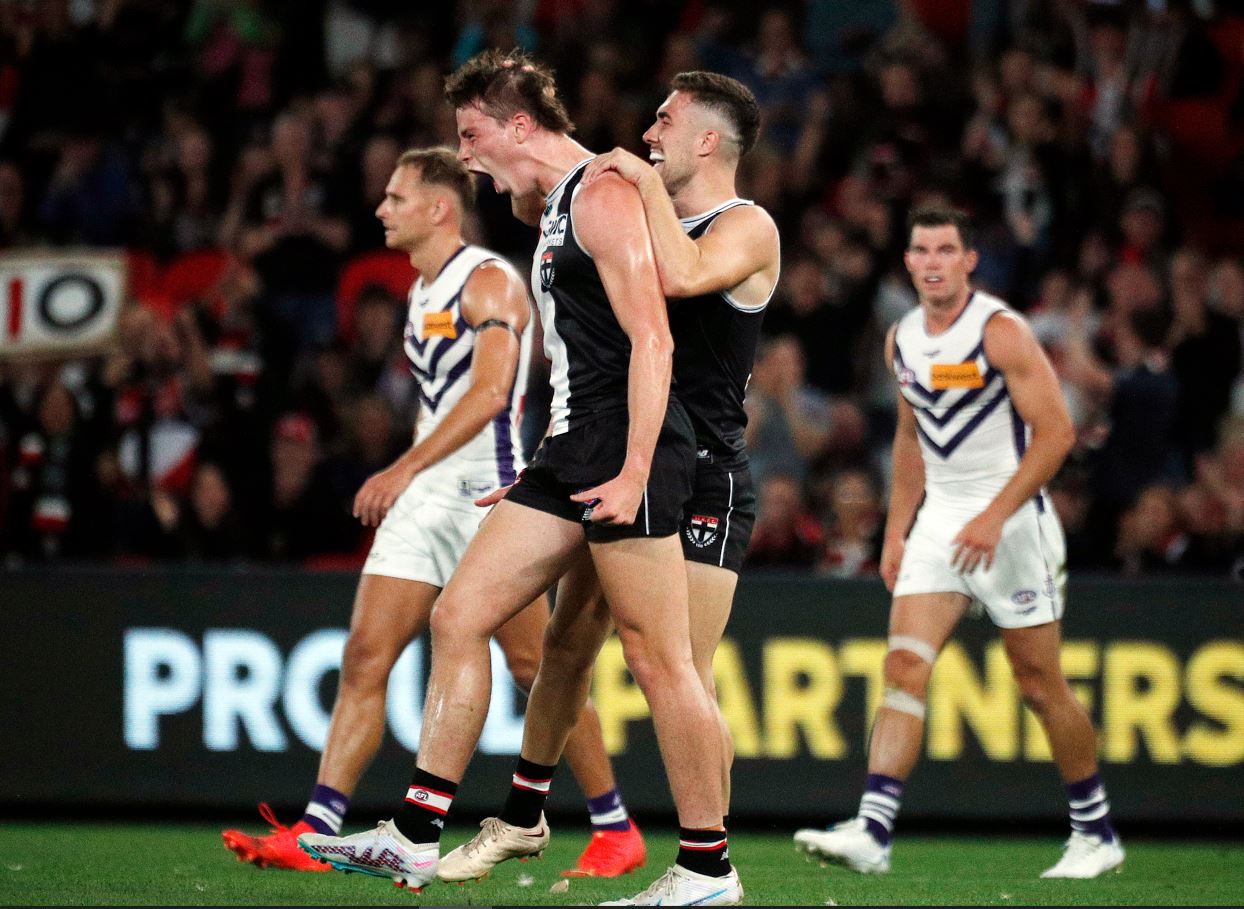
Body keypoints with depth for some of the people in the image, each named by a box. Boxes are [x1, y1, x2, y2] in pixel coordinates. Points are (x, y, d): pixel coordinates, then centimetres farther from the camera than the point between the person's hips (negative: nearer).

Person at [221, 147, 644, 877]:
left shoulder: (490, 282, -11)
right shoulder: (424, 291, 16)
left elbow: (490, 391, -24)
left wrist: (406, 468, -30)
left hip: (489, 495, -8)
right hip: (425, 498, 8)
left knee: (535, 667, -3)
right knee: (365, 655, -3)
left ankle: (615, 827, 9)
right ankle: (315, 831, -8)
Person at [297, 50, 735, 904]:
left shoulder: (604, 196, -10)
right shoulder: (558, 209, 21)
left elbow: (651, 338, -17)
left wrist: (634, 472, -23)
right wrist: (543, 473, 28)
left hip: (626, 450, -10)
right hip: (574, 451, 10)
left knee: (658, 660, -7)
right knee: (458, 617, 5)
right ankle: (415, 839, 6)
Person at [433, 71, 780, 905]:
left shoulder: (747, 227, -8)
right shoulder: (657, 224, 18)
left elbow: (685, 277, -29)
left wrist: (646, 182, -18)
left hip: (703, 477, -8)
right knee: (567, 642, 11)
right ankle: (521, 819, 25)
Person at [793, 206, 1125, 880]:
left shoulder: (1001, 332, -13)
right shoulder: (901, 339, 8)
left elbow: (1056, 432, -16)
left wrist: (994, 517, -22)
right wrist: (896, 531, 15)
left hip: (1012, 517, -6)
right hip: (939, 516, 6)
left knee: (1040, 685, 1)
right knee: (904, 666, -10)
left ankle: (1095, 832, 18)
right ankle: (872, 832, -19)